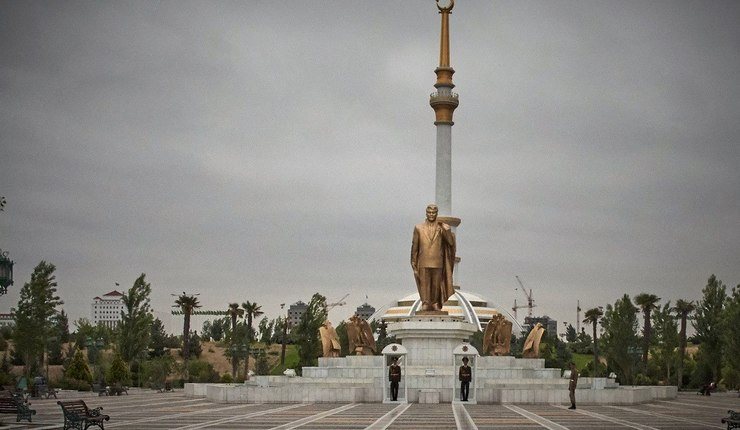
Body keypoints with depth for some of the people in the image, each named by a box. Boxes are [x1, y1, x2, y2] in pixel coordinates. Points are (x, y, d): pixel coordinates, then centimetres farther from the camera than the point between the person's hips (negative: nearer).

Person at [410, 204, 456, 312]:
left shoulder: (442, 227, 5)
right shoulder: (419, 228, 4)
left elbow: (451, 242, -5)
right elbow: (414, 247, 7)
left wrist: (446, 229, -19)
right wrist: (413, 262, 4)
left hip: (437, 262, 1)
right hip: (423, 262, -1)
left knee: (436, 284, 6)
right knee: (424, 283, -6)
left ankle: (435, 303, 17)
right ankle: (425, 304, -5)